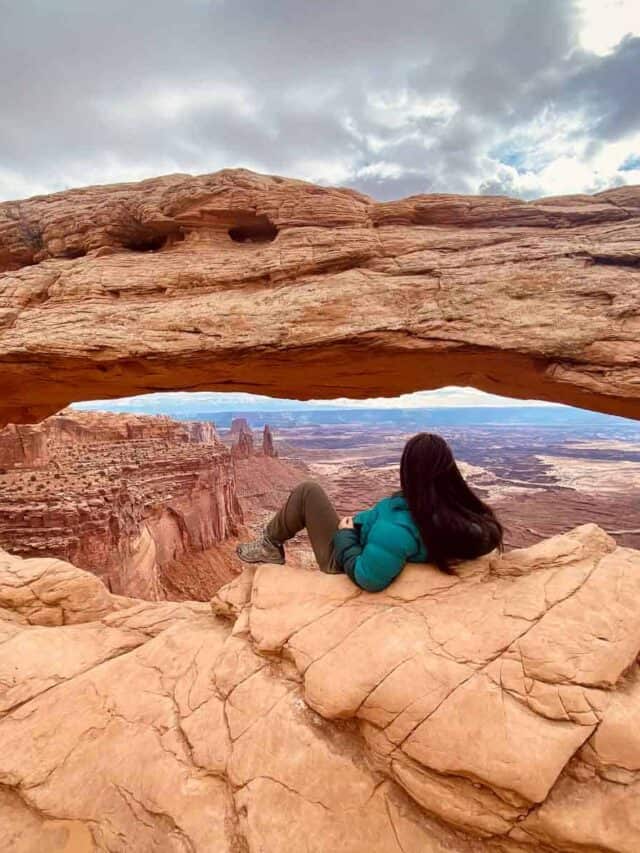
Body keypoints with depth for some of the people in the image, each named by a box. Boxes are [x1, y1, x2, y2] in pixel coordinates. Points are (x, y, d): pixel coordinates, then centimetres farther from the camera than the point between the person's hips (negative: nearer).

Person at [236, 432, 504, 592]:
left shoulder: (397, 529, -39)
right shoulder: (461, 512, -19)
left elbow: (365, 578, -33)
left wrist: (344, 534, -16)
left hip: (343, 559, -7)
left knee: (308, 490, -6)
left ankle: (270, 546, 15)